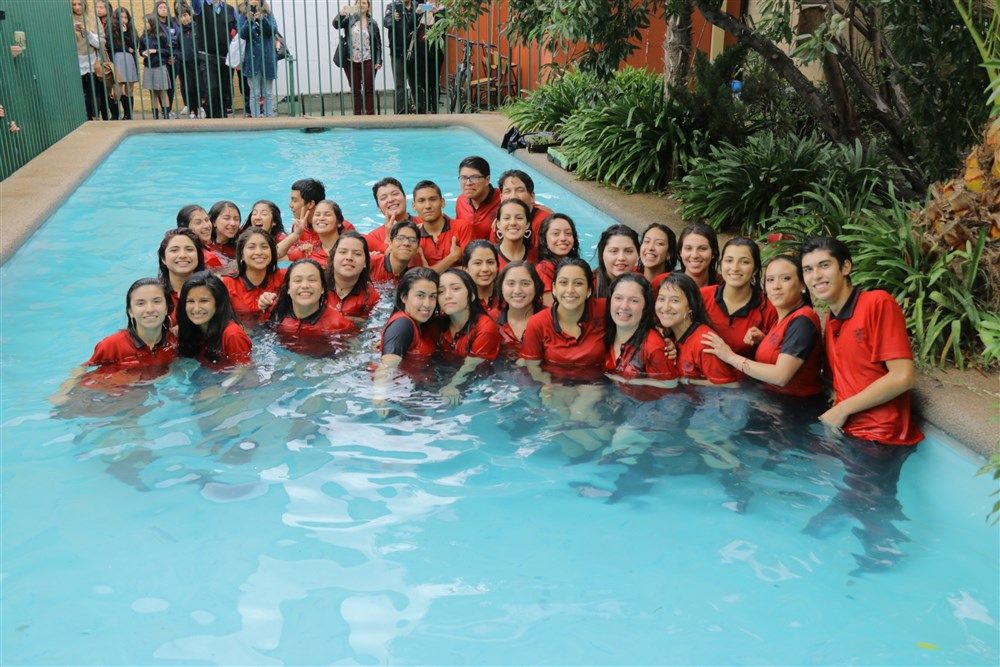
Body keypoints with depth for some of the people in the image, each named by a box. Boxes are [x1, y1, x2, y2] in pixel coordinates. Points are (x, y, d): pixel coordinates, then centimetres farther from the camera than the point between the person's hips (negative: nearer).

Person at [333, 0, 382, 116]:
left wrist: (378, 61, 0)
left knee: (369, 89, 2)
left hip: (368, 61, 0)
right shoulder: (350, 18, 4)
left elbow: (378, 43, 7)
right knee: (355, 90, 6)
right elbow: (336, 25, -12)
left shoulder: (373, 23, 5)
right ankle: (357, 114, 12)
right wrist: (341, 14, -31)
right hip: (351, 62, 1)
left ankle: (370, 114, 8)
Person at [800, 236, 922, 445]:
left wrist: (842, 409, -11)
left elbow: (903, 377, -16)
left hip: (879, 438, -6)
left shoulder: (878, 303, -10)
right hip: (845, 431, 6)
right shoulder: (830, 322, 12)